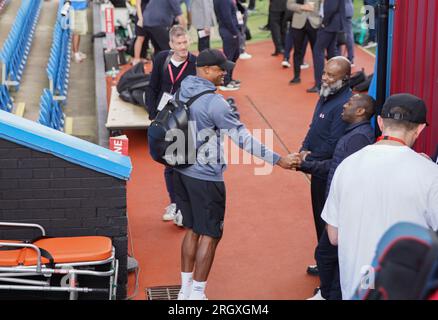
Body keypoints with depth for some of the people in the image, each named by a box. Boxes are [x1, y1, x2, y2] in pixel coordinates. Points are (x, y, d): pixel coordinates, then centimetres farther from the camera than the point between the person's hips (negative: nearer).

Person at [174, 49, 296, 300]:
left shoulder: (183, 91, 3)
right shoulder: (215, 102, -21)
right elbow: (243, 138, -20)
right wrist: (278, 160, -15)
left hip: (183, 172, 8)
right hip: (206, 178, -8)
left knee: (192, 230, 18)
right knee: (210, 235, 3)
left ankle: (185, 289, 26)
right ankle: (197, 294, 9)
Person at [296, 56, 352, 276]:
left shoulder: (343, 104, -24)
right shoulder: (327, 95, 7)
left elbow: (333, 145, -25)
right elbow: (314, 127, 15)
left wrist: (309, 160, -16)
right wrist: (305, 149, -2)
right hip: (319, 169, 10)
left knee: (327, 222, 1)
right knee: (320, 217, 19)